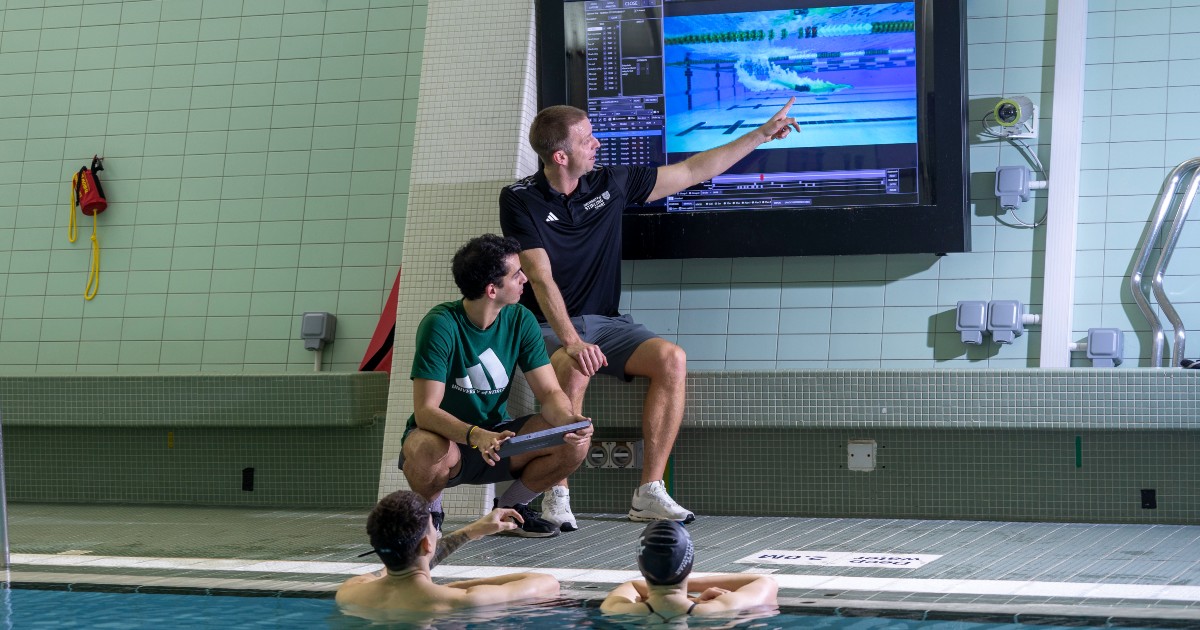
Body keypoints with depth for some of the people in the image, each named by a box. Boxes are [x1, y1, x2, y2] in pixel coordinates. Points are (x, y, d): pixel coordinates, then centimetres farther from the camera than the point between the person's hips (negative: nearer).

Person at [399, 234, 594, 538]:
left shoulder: (520, 320, -5)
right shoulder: (441, 324, -21)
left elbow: (550, 392, -7)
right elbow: (425, 410, -26)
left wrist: (567, 419, -31)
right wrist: (475, 435, -45)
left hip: (495, 437, 4)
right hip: (444, 436, -4)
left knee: (576, 440, -19)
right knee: (429, 451, -40)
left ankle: (510, 507, 7)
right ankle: (429, 511, -3)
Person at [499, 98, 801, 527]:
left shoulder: (610, 184, 5)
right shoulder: (520, 200, -8)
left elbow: (692, 171, 13)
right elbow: (541, 278, -18)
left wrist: (761, 134, 14)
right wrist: (571, 342, -33)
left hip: (605, 322, 5)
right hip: (546, 327, -4)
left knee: (672, 360, -23)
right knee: (574, 370, -38)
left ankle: (649, 492, -19)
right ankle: (556, 497, -25)